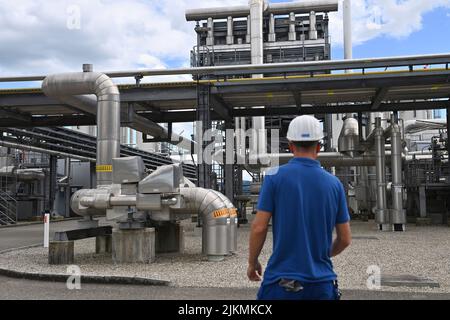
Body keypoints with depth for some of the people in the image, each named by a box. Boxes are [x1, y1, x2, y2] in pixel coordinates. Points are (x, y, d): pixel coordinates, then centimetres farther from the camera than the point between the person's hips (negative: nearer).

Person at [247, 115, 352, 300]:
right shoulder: (334, 183, 2)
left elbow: (259, 227, -9)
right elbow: (345, 239, 6)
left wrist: (252, 262, 7)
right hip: (322, 284, 3)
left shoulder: (275, 177, -6)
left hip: (282, 280, -2)